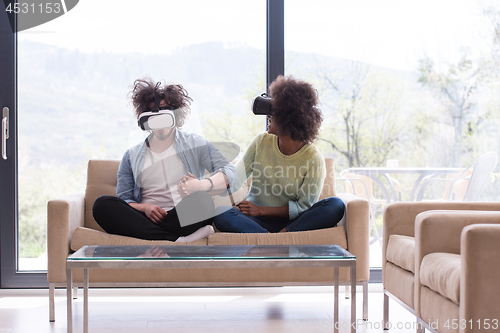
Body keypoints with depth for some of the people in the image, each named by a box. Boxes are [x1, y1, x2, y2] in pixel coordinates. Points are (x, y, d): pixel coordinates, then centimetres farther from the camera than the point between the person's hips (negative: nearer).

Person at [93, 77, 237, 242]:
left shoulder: (195, 144, 13)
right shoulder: (132, 157, 20)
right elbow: (123, 200, 13)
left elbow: (229, 171, -1)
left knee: (201, 200, -34)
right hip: (146, 221, 3)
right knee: (102, 204, -25)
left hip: (184, 219, -2)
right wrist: (145, 208, -10)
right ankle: (176, 240, -35)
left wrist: (201, 185, -23)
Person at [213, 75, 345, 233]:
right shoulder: (261, 142, 5)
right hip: (257, 220, 2)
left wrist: (261, 210, -14)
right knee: (220, 213, -30)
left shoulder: (314, 158, -7)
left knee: (336, 206, -27)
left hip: (291, 221, -2)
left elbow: (304, 206, -8)